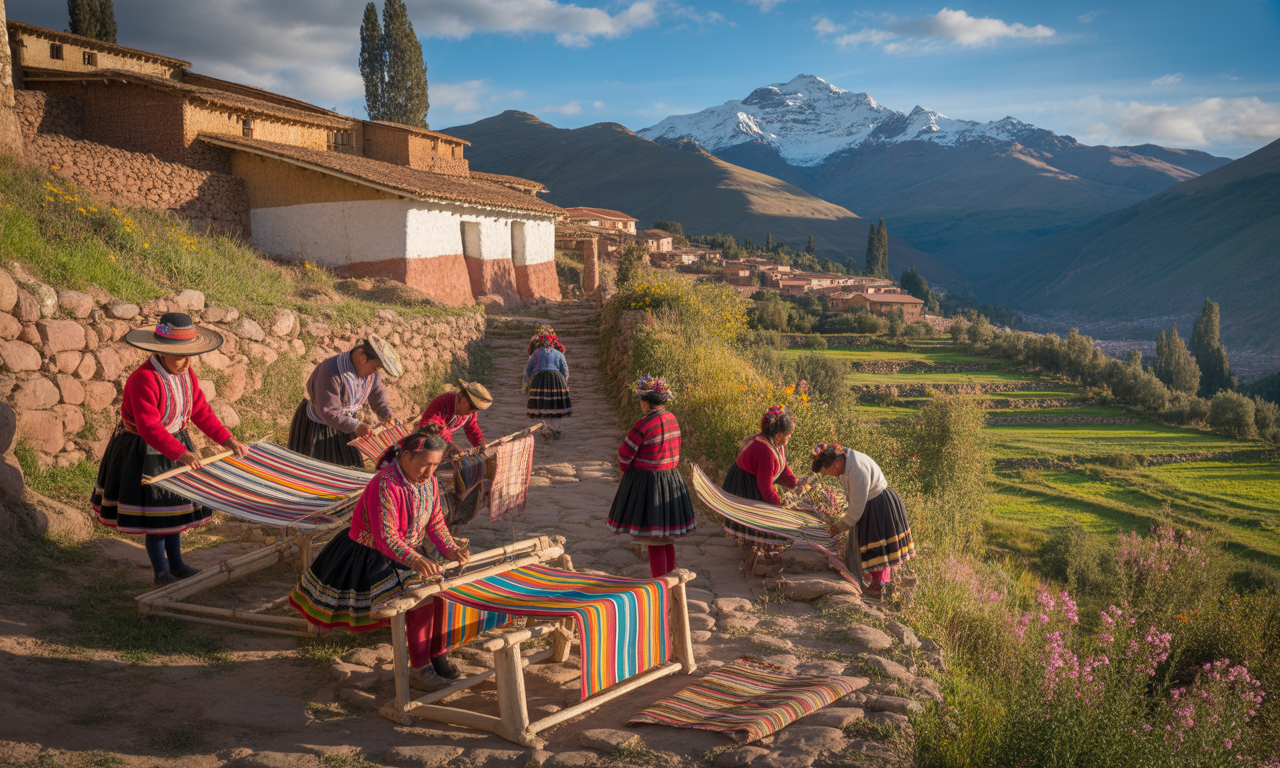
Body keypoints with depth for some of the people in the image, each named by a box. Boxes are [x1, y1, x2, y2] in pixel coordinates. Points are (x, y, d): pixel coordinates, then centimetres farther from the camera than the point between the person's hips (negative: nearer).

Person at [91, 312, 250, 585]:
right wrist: (181, 453, -45)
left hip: (175, 443, 8)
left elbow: (200, 410, 2)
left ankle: (176, 564, 32)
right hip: (144, 451, -8)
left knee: (174, 505, 17)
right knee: (155, 513, 1)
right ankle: (161, 573, 16)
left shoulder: (186, 373, -3)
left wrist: (227, 439, -7)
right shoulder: (144, 379, -28)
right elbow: (149, 427, -35)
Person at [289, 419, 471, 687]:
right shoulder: (384, 486, -28)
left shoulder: (428, 482, -3)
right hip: (373, 555, -7)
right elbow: (386, 537, -34)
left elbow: (435, 523, 1)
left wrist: (451, 550, -17)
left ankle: (436, 654, -4)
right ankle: (419, 667, -15)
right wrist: (415, 561, -49)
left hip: (413, 550, 7)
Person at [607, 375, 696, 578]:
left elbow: (625, 453, -13)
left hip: (646, 483, -8)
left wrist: (624, 470, 7)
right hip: (671, 480, 8)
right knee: (666, 537, 18)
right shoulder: (672, 419, 3)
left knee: (654, 540, 2)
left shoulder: (644, 425, -20)